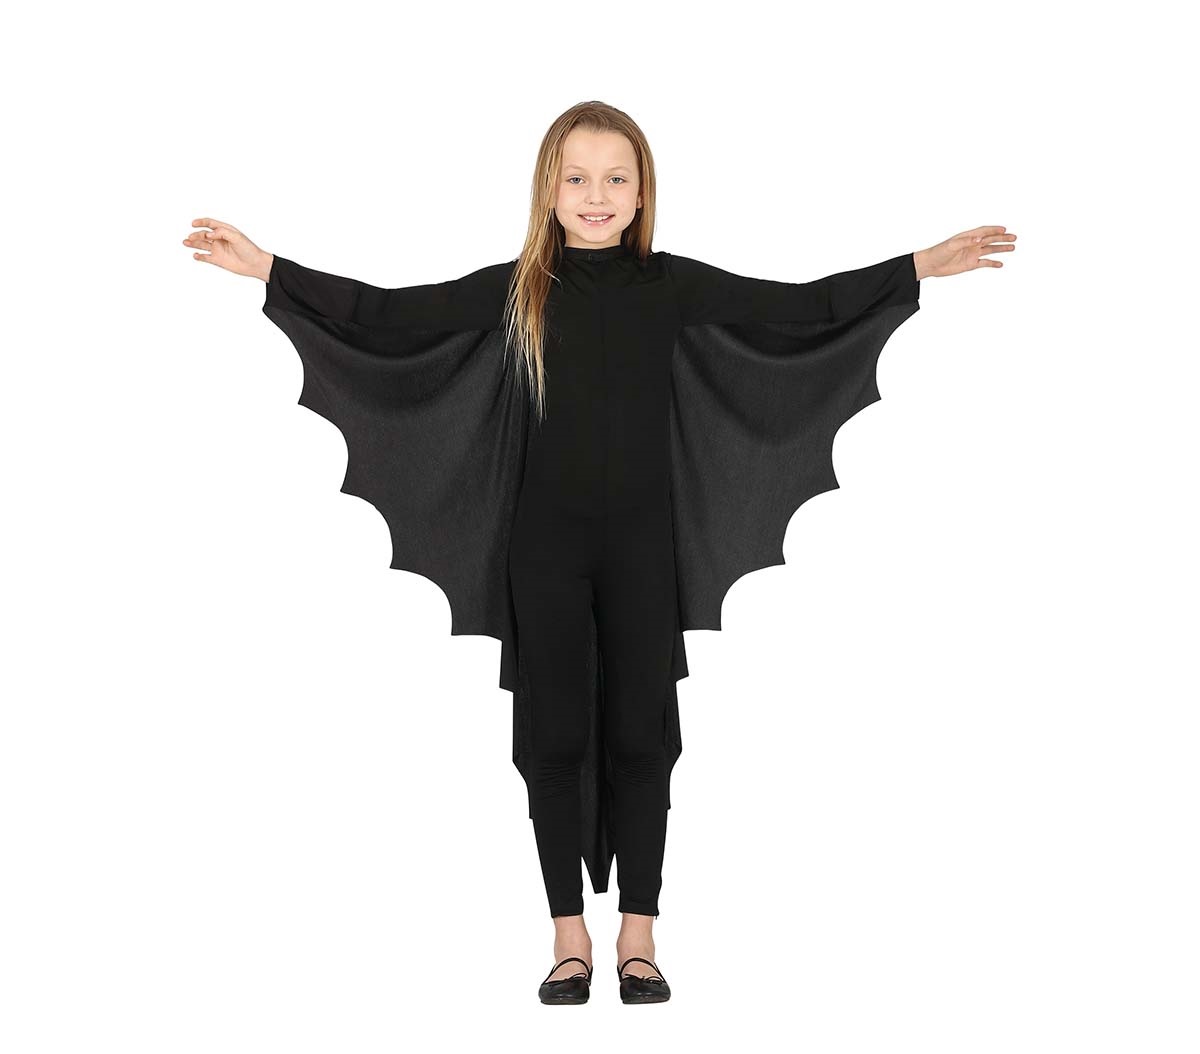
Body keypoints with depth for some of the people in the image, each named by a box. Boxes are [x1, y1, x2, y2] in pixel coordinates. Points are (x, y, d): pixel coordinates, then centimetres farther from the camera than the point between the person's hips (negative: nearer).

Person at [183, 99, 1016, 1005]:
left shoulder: (671, 285, 0)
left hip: (643, 546, 0)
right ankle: (570, 938, 18)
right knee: (554, 734, 5)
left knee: (639, 733, 5)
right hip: (545, 548, 0)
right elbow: (387, 313, -2)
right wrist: (267, 267, -8)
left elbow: (800, 307, -1)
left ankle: (639, 937, 18)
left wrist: (926, 264, -6)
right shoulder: (516, 291, 0)